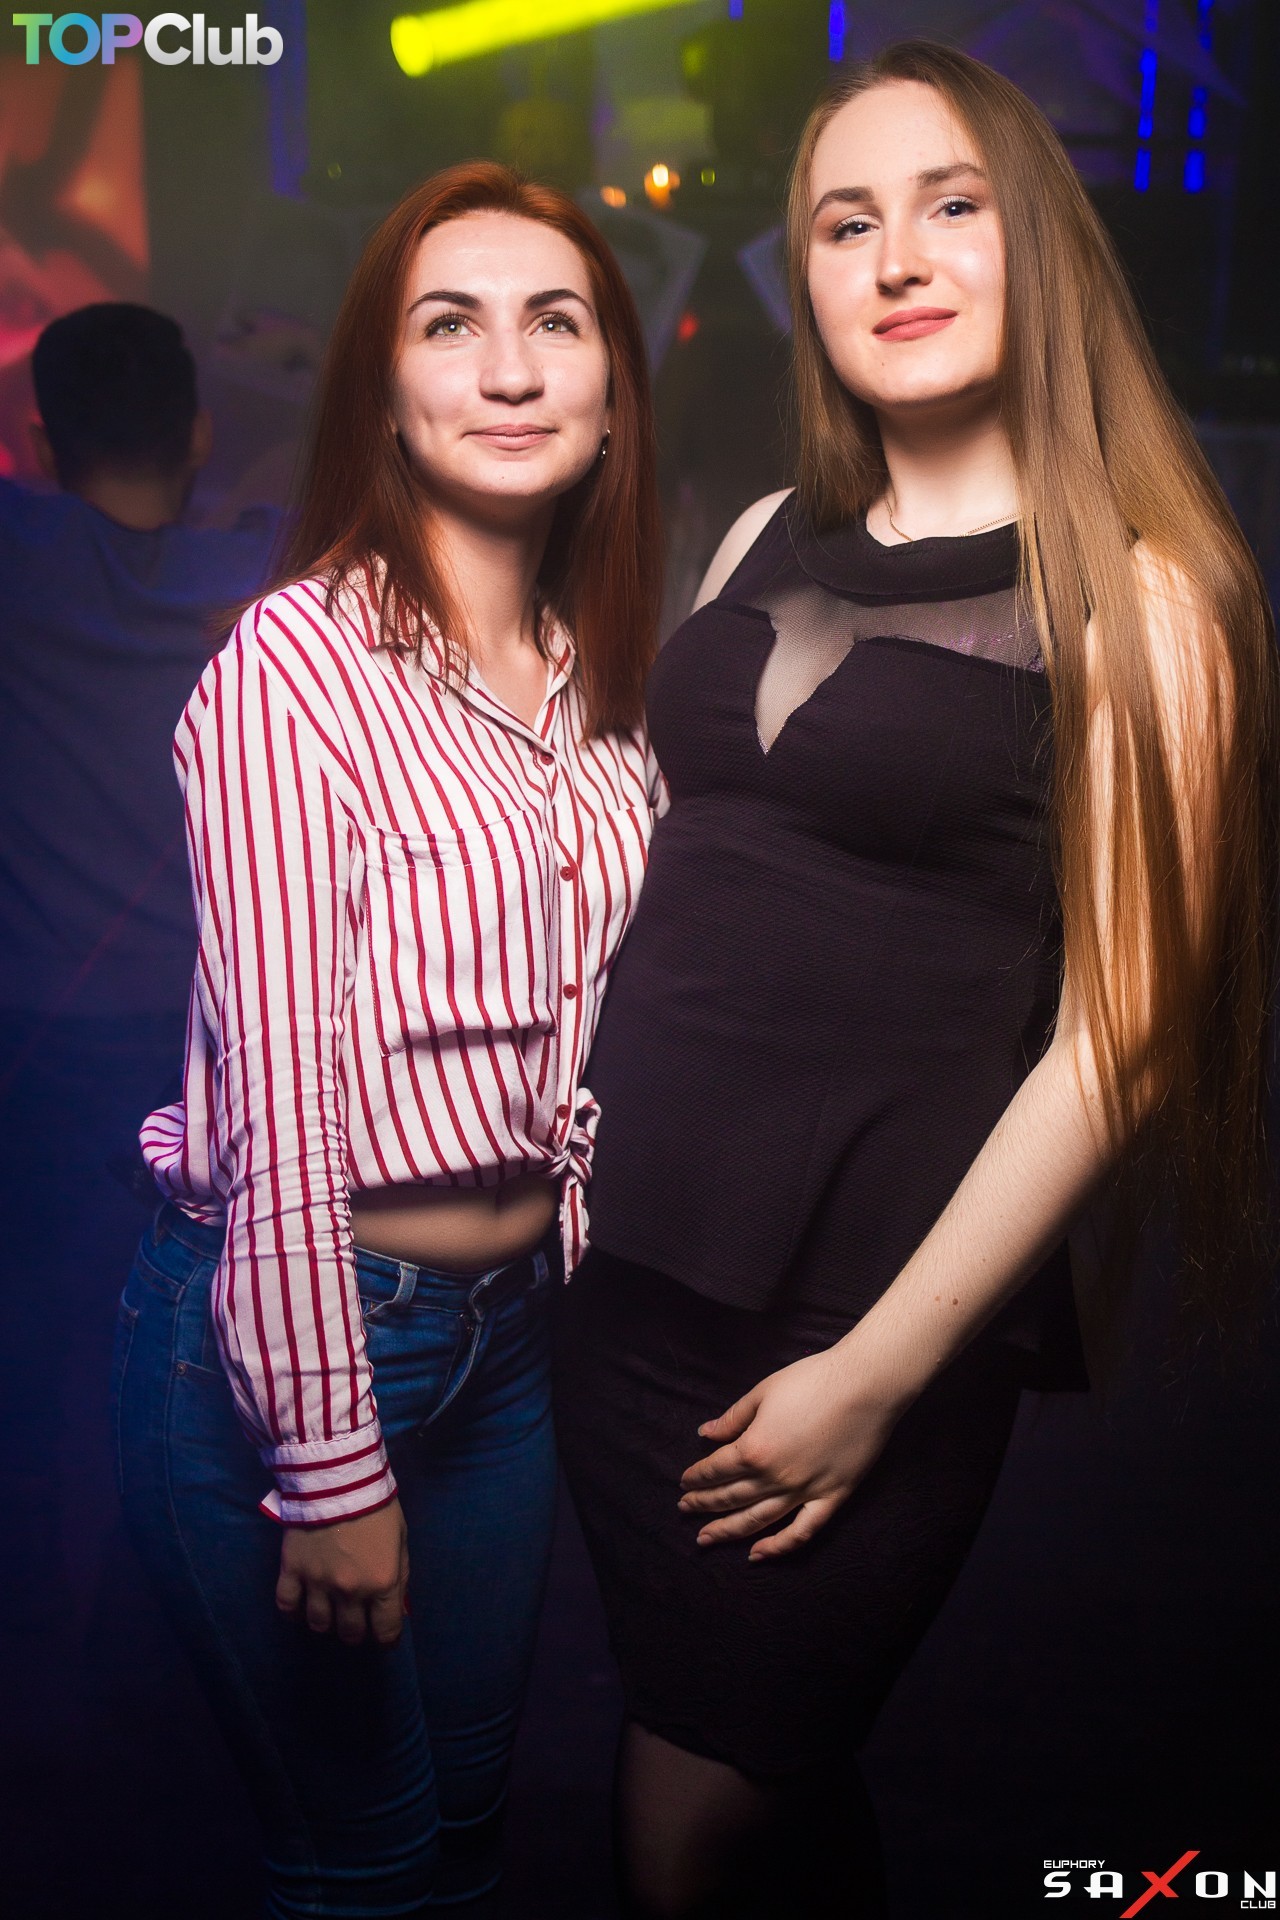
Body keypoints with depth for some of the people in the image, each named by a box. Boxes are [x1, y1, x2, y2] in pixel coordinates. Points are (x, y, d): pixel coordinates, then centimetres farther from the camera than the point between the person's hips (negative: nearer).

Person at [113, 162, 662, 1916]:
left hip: (518, 1320, 6)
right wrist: (333, 1468, -15)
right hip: (293, 1332, -6)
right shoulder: (298, 666, -17)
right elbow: (278, 1096, -19)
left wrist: (577, 1286, 8)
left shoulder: (603, 681, 5)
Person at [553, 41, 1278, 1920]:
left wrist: (882, 1370, -11)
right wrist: (567, 1156, 5)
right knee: (675, 1751, 19)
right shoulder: (769, 540, 9)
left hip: (866, 1306, -5)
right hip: (628, 1265, 5)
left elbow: (1120, 1027, -10)